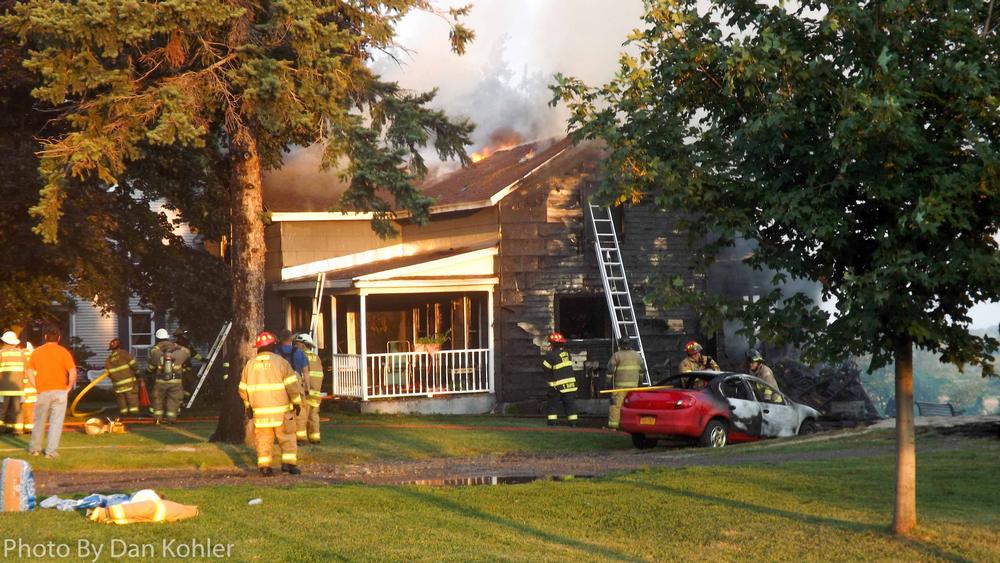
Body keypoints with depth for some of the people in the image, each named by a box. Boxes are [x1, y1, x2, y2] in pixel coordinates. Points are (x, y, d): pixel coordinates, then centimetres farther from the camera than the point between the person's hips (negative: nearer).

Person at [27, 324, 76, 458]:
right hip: (59, 391, -2)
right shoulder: (63, 352, -7)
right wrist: (69, 387, -1)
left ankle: (35, 448, 27)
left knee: (39, 420, 17)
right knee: (56, 422, 2)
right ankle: (51, 450, 1)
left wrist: (36, 386, 9)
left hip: (43, 392, 2)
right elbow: (73, 372, -13)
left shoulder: (37, 352, 2)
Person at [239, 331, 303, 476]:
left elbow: (243, 389, 12)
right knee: (287, 437, 5)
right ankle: (288, 462, -4)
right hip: (281, 409, -3)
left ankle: (264, 465, 2)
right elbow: (292, 384, -9)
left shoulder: (250, 364, 6)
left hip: (260, 410, 3)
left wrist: (248, 406, 23)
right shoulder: (280, 362, -6)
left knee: (263, 438, 8)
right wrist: (297, 402, 1)